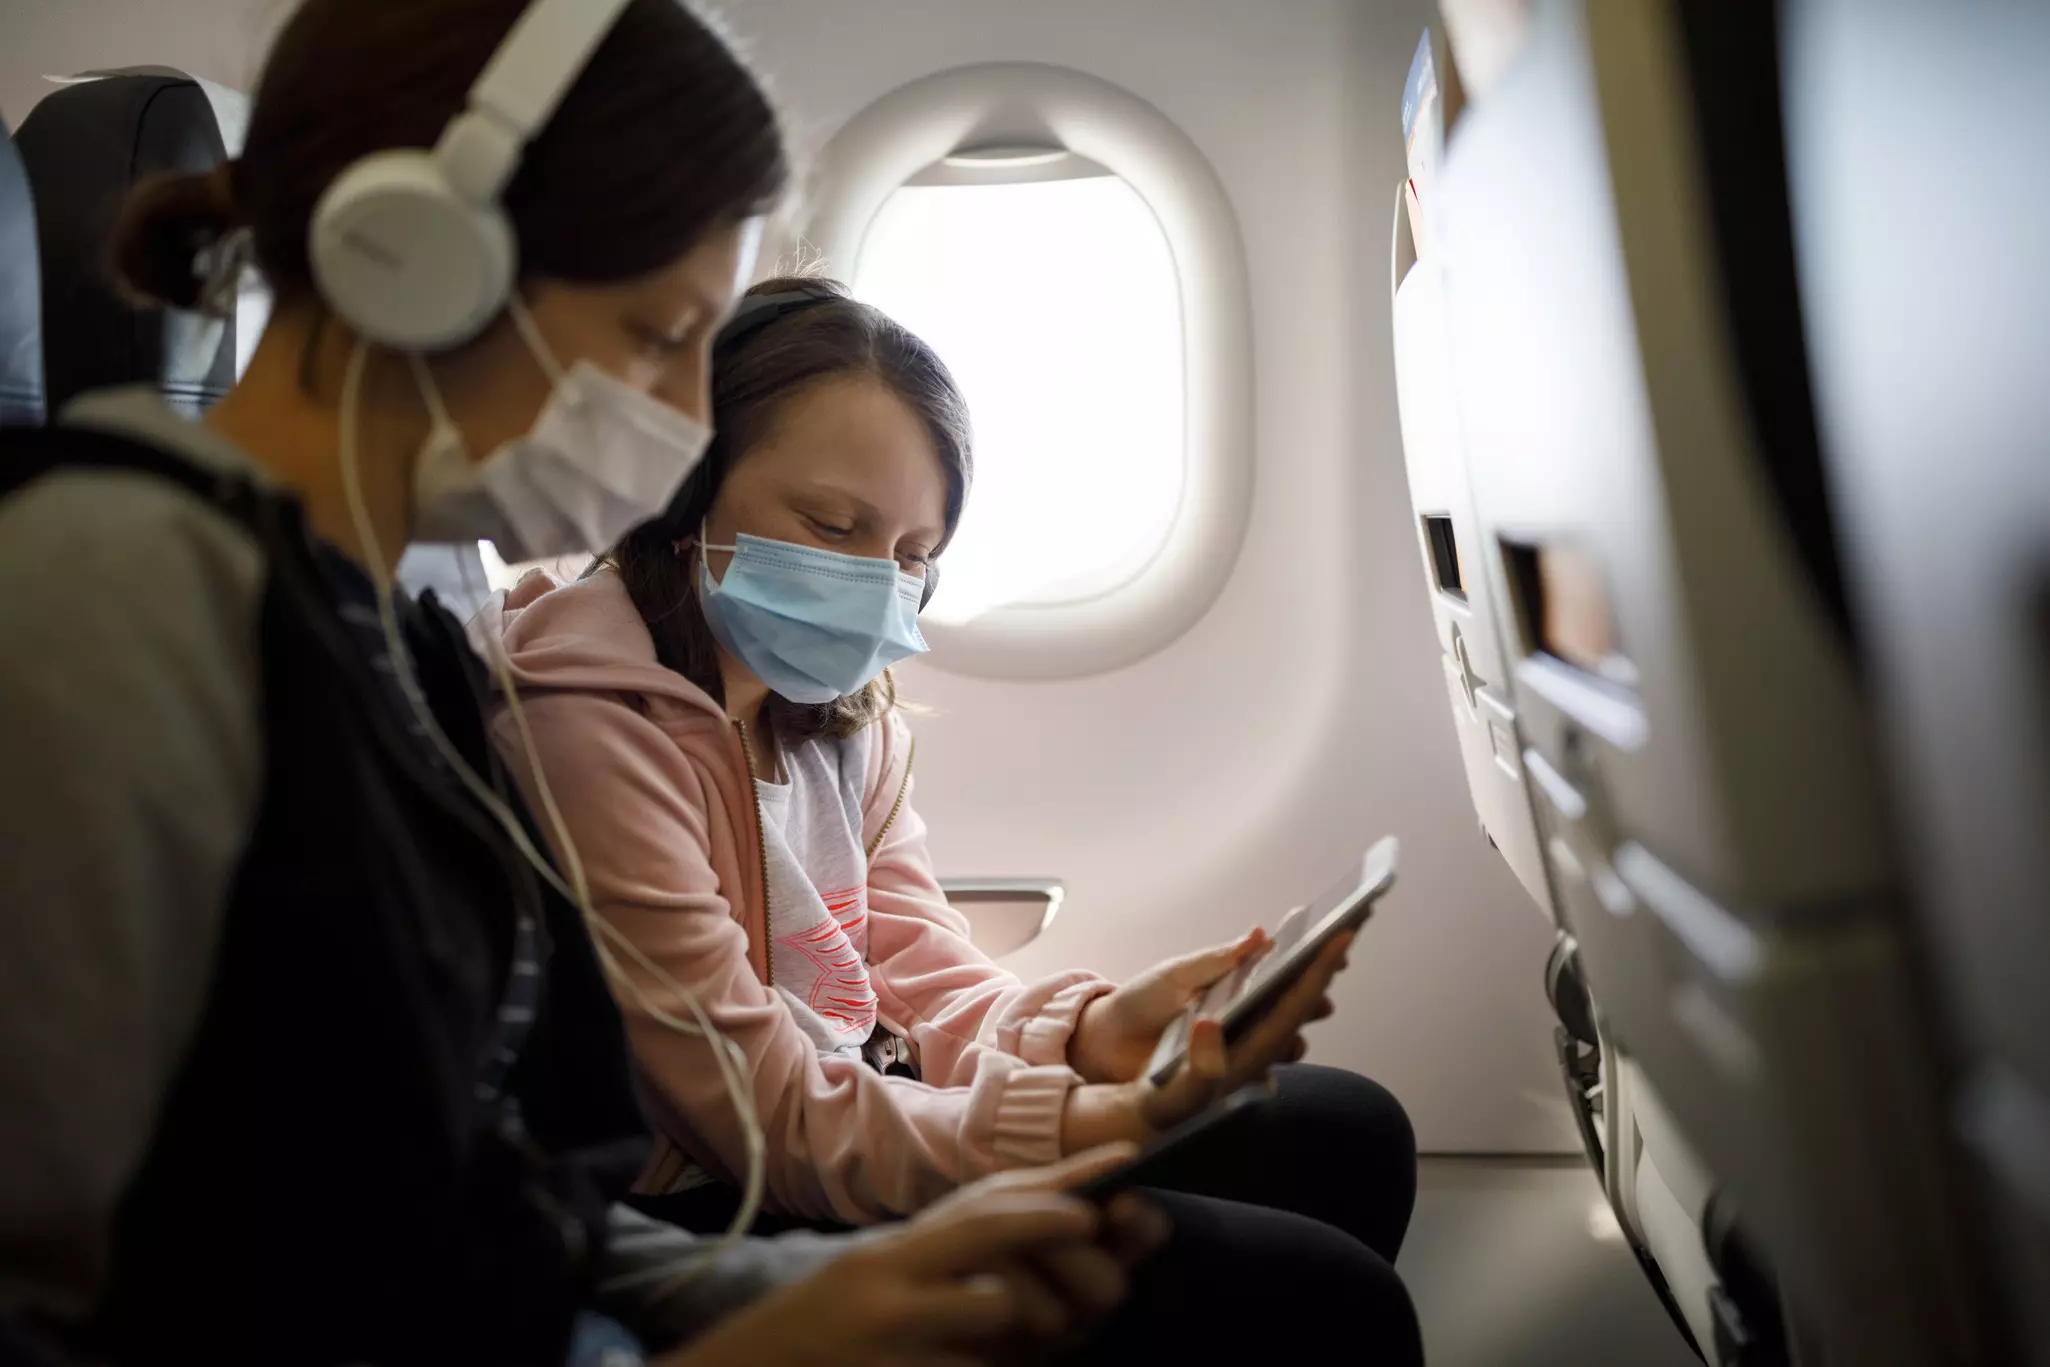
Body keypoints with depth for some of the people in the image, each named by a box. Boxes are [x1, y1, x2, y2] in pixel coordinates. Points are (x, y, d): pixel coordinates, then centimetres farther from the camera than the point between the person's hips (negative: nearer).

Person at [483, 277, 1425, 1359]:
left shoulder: (840, 705, 7)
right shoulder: (588, 728, -22)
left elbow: (922, 988, 4)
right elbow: (781, 1120, -22)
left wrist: (1092, 1029, -17)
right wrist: (1099, 1124, -31)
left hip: (861, 1111, 9)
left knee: (1347, 1134, 8)